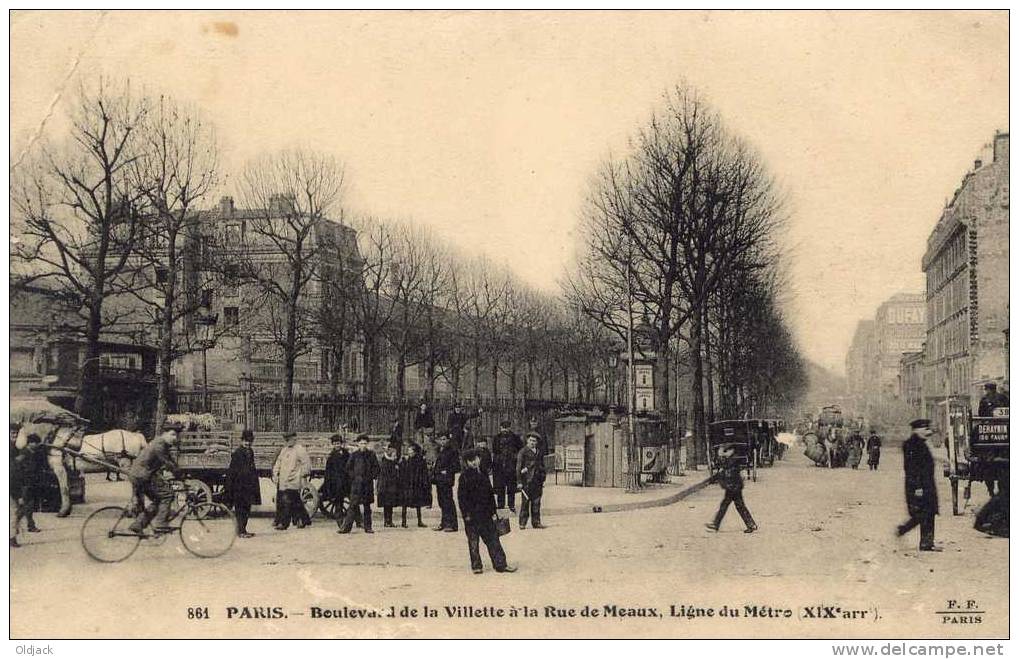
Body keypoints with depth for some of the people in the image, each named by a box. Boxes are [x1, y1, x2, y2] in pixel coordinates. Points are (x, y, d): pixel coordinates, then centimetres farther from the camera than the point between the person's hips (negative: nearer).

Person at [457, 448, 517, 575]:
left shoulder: (483, 475, 9)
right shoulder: (464, 477, -6)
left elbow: (491, 494, 14)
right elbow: (461, 497, -9)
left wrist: (493, 512, 11)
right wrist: (466, 513, -15)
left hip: (485, 513, 5)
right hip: (471, 516, -5)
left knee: (493, 538, 5)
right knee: (473, 541, 3)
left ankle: (500, 564, 8)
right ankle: (476, 566, 13)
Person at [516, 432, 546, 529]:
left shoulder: (539, 453, 15)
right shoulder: (523, 452, -1)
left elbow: (542, 467, 21)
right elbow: (518, 467, -4)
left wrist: (543, 480, 14)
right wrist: (519, 482, -10)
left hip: (537, 482, 5)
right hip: (527, 481, -5)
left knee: (536, 503, 5)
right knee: (525, 502, -3)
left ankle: (536, 522, 10)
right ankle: (522, 523, 1)